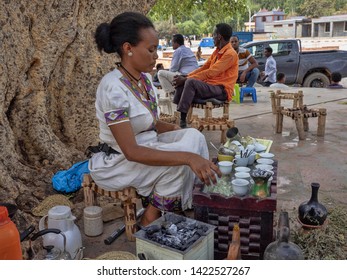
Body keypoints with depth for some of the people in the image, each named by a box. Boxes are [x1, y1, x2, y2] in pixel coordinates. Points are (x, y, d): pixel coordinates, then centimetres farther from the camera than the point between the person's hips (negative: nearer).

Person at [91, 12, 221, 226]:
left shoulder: (145, 78, -1)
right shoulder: (113, 88, -27)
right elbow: (131, 152, -32)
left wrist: (178, 131, -5)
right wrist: (187, 156, -37)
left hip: (145, 145, 8)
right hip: (118, 161, -8)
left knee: (194, 136, -9)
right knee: (179, 159, -25)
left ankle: (198, 202, 1)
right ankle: (151, 219, -5)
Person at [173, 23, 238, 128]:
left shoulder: (230, 54, -14)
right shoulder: (217, 51, 16)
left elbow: (210, 73, -20)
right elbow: (204, 68, 16)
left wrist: (186, 79, -18)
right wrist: (186, 77, 2)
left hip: (222, 90, -9)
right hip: (211, 85, 9)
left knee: (191, 82, -29)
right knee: (182, 82, -4)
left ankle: (182, 120, -28)